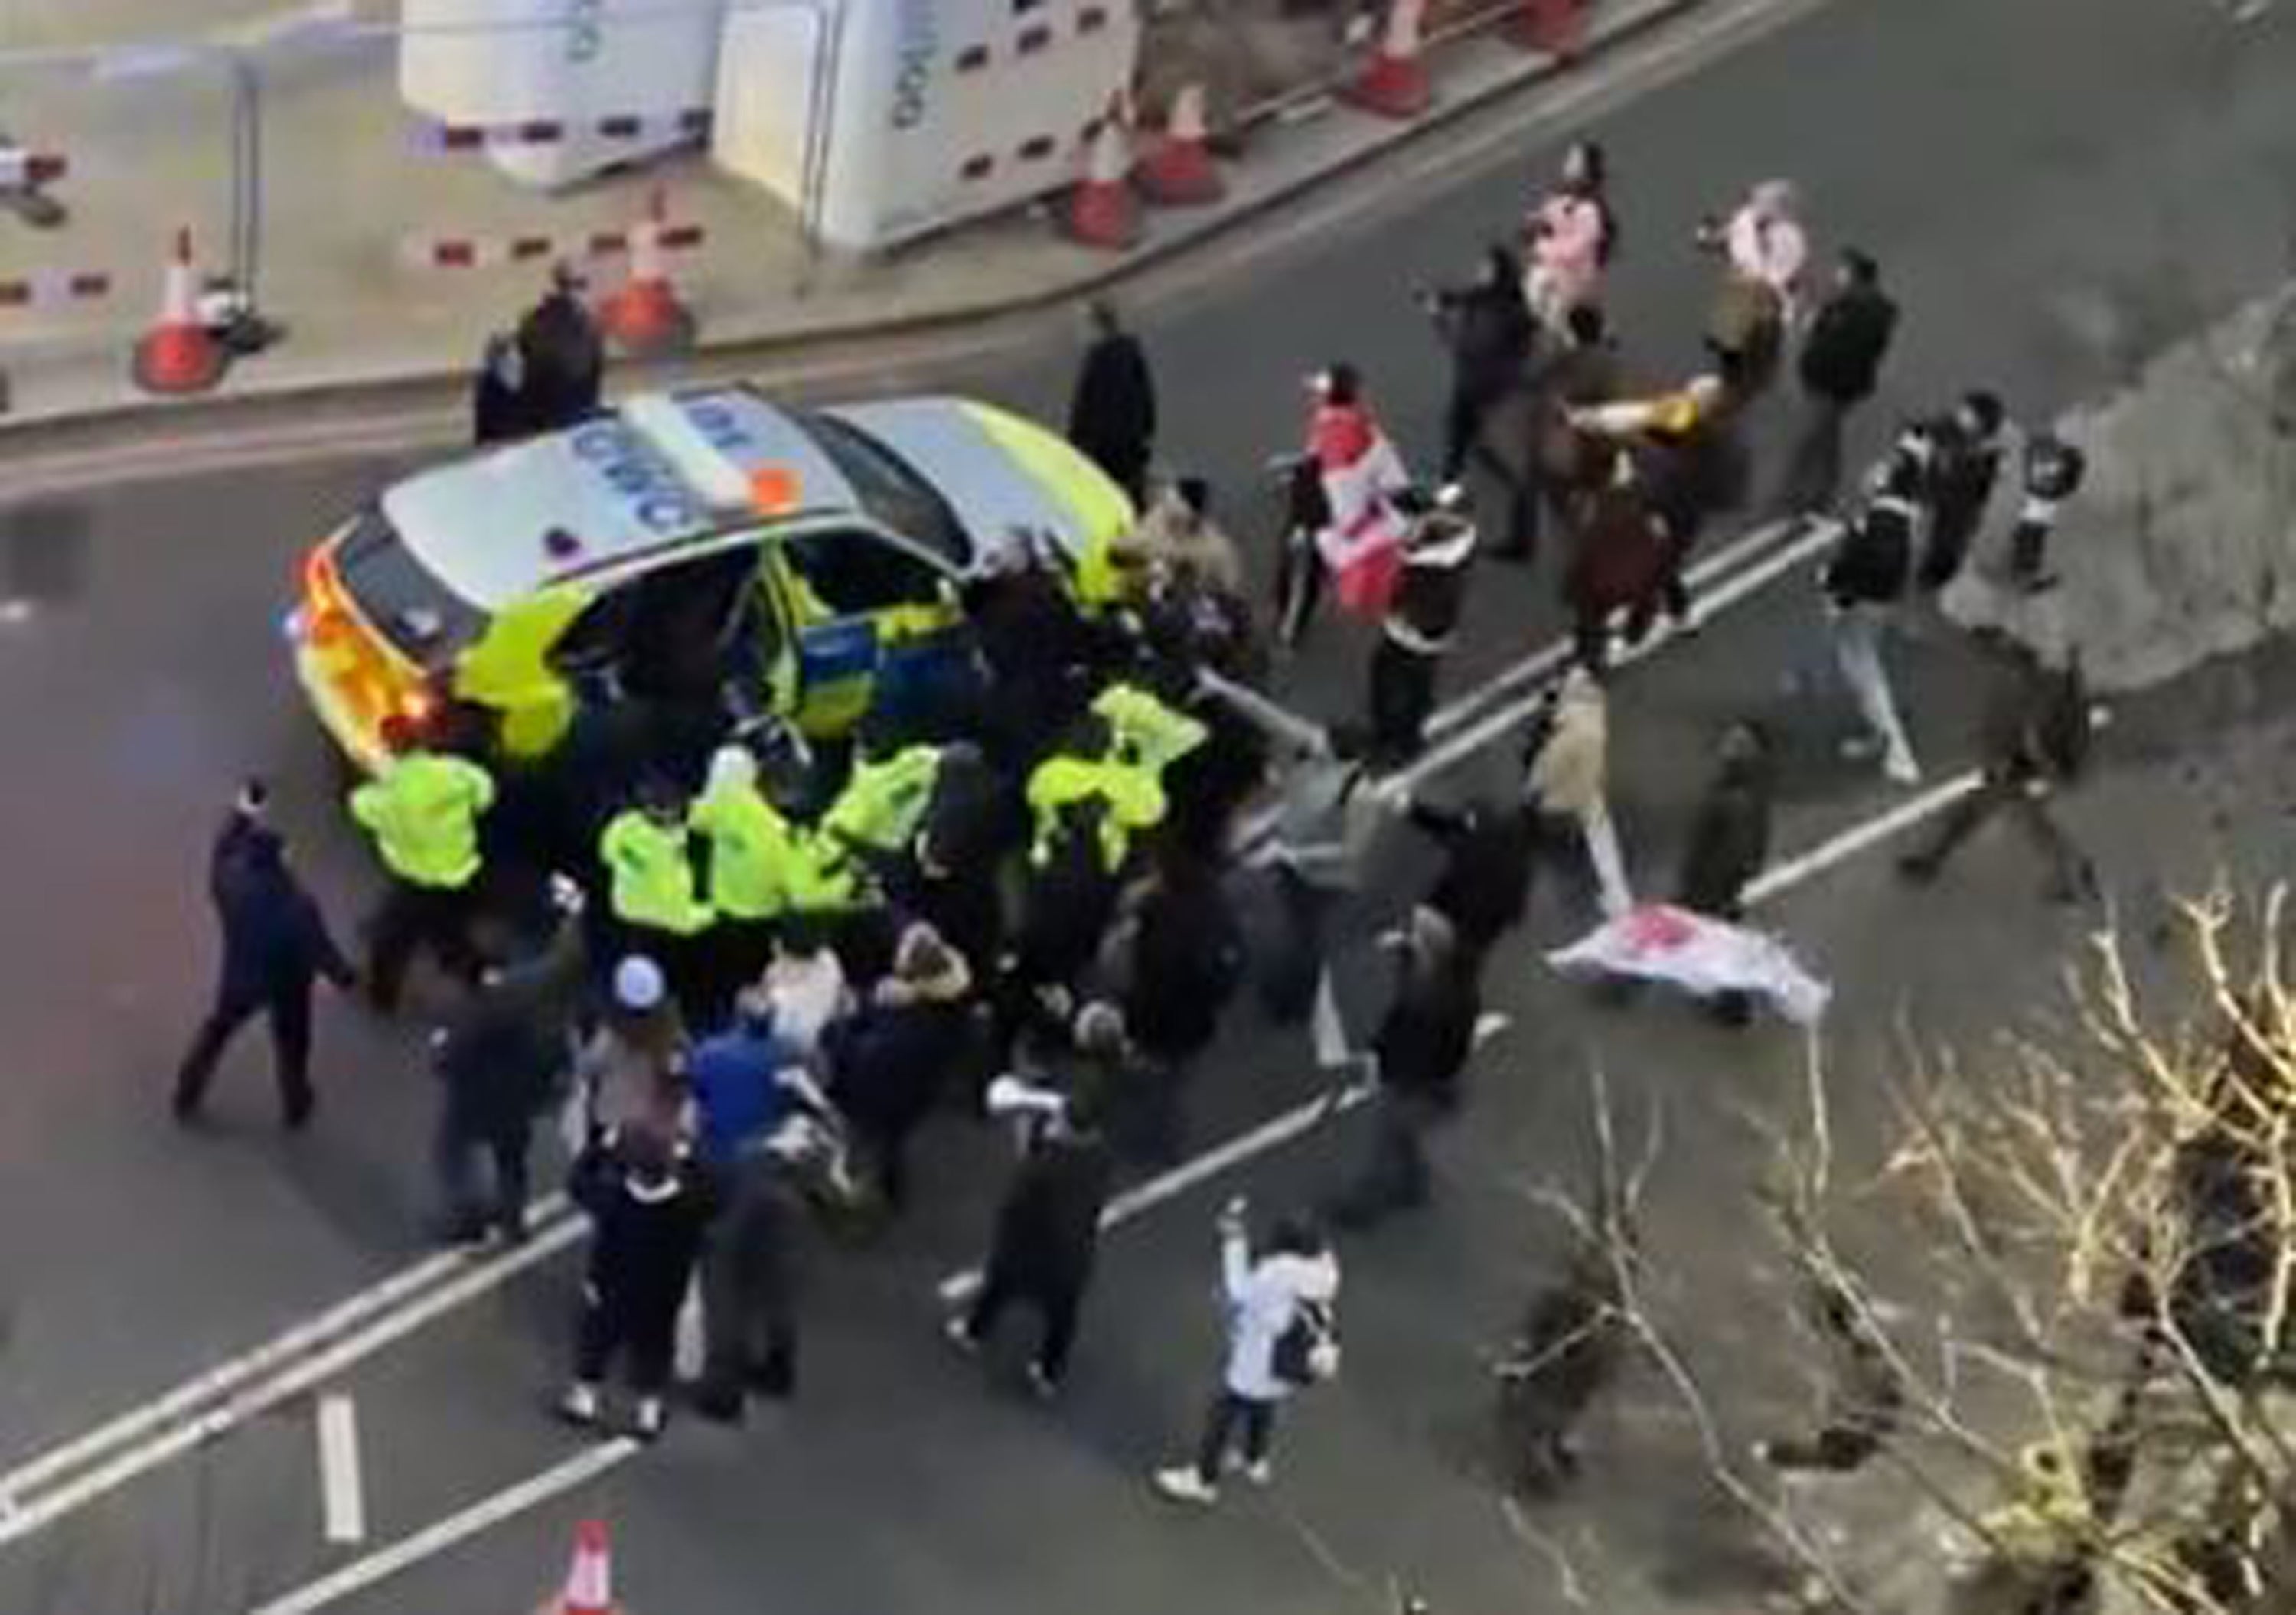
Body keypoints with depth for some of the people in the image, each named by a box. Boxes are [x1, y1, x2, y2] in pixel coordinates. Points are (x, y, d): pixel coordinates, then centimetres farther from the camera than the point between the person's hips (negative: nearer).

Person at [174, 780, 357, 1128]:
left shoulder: (228, 878, -28)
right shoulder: (297, 906, -37)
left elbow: (222, 849, -4)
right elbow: (318, 947, -22)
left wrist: (241, 814, 8)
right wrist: (343, 976, -4)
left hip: (240, 979, 3)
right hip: (287, 984, -3)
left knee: (216, 1031, 28)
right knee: (291, 1044, 24)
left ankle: (186, 1098, 42)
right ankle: (295, 1108, 45)